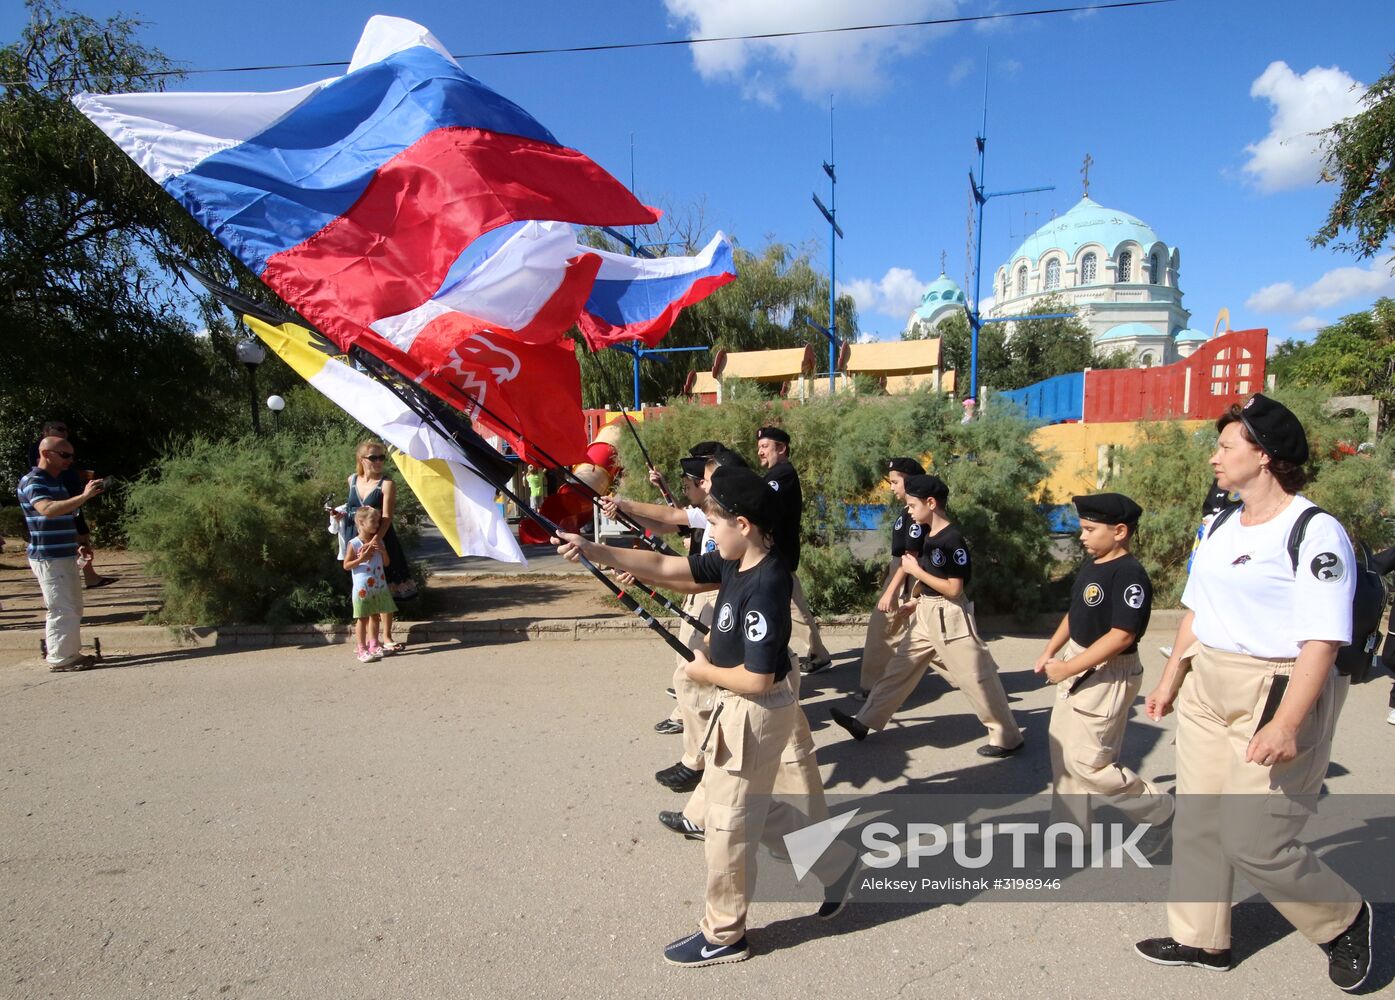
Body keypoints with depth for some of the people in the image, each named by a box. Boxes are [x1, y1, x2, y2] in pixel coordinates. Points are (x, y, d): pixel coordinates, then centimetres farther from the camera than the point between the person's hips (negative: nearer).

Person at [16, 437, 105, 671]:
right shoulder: (32, 482, -14)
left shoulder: (56, 480, 15)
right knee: (62, 610, -5)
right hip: (49, 559, -9)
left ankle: (70, 652, 25)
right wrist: (84, 496, -42)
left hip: (65, 556, 9)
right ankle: (60, 659, 3)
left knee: (73, 608, 15)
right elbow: (48, 510, -34)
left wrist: (76, 546, 20)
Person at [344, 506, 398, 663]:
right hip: (362, 589, -5)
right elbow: (346, 565, -7)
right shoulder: (354, 543, -9)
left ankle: (373, 646, 24)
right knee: (363, 619, 1)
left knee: (375, 616, 13)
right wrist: (361, 559, -21)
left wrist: (383, 550, -8)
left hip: (379, 587, 5)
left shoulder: (378, 541, 6)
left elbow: (386, 563, 10)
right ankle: (361, 649, 8)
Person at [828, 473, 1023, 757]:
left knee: (975, 677, 0)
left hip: (949, 617, -9)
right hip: (926, 615, 9)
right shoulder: (928, 535, 7)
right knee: (900, 667, 13)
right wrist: (918, 601, 16)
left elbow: (954, 588, -22)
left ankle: (1008, 738, 16)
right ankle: (865, 722, 21)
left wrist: (916, 571, -18)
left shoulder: (952, 539, -20)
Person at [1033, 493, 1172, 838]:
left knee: (1088, 761, -5)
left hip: (1108, 675, -10)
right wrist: (1049, 652, 10)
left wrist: (1067, 668, -25)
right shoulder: (1090, 566, 6)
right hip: (1077, 667, 10)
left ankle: (1159, 811, 17)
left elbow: (1121, 636, -27)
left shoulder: (1130, 575, -22)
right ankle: (1071, 827, 31)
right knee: (1063, 752, 16)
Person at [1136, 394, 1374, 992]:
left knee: (1254, 841, -4)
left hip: (1278, 693, -8)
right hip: (1208, 690, 8)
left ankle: (1344, 920, 25)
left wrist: (1286, 724, -27)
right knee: (1198, 823, 13)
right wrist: (1170, 681, 19)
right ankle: (1200, 940, 30)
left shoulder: (1315, 533, -15)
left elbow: (1322, 640, -21)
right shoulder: (1220, 528, 10)